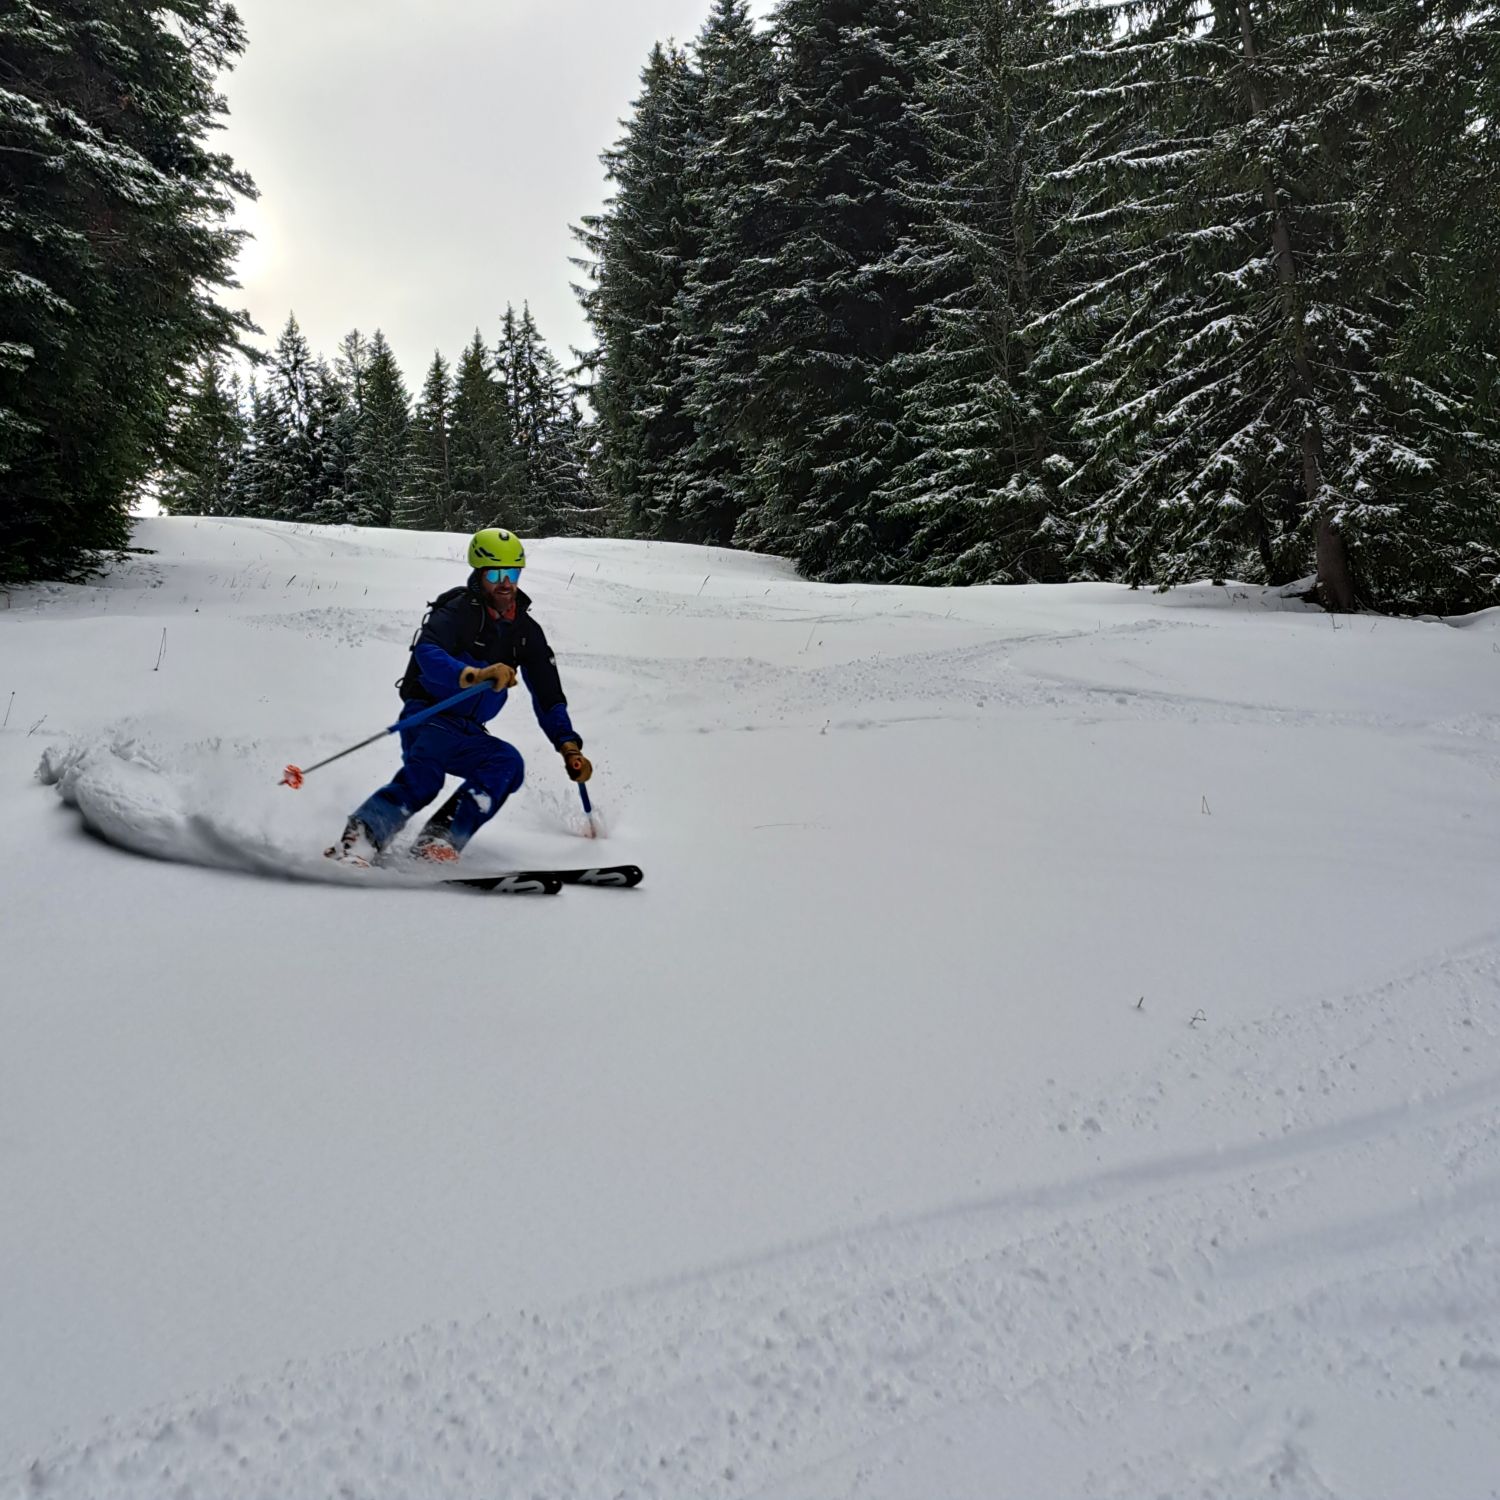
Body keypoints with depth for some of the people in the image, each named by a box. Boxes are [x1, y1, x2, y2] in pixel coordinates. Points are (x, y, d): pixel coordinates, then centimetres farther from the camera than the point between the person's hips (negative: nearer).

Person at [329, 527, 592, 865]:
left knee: (508, 764, -24)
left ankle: (440, 840, -30)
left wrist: (568, 745, 2)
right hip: (428, 719, -6)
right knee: (423, 778, -34)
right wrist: (474, 675, -46)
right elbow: (427, 654, -28)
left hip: (468, 733, 6)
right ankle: (357, 841, -40)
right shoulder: (459, 611, -9)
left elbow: (547, 694, 14)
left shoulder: (525, 630, 10)